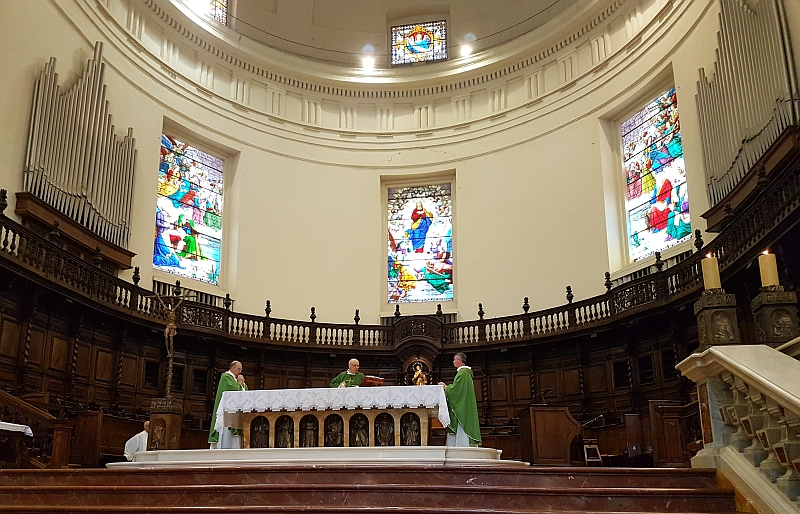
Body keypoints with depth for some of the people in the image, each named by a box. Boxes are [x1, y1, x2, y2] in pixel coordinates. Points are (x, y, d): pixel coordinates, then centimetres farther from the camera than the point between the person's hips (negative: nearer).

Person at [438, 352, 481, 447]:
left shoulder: (462, 373, -14)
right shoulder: (466, 372, 17)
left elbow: (455, 389, -19)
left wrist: (445, 387, -4)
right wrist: (446, 386, 17)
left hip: (462, 408, -10)